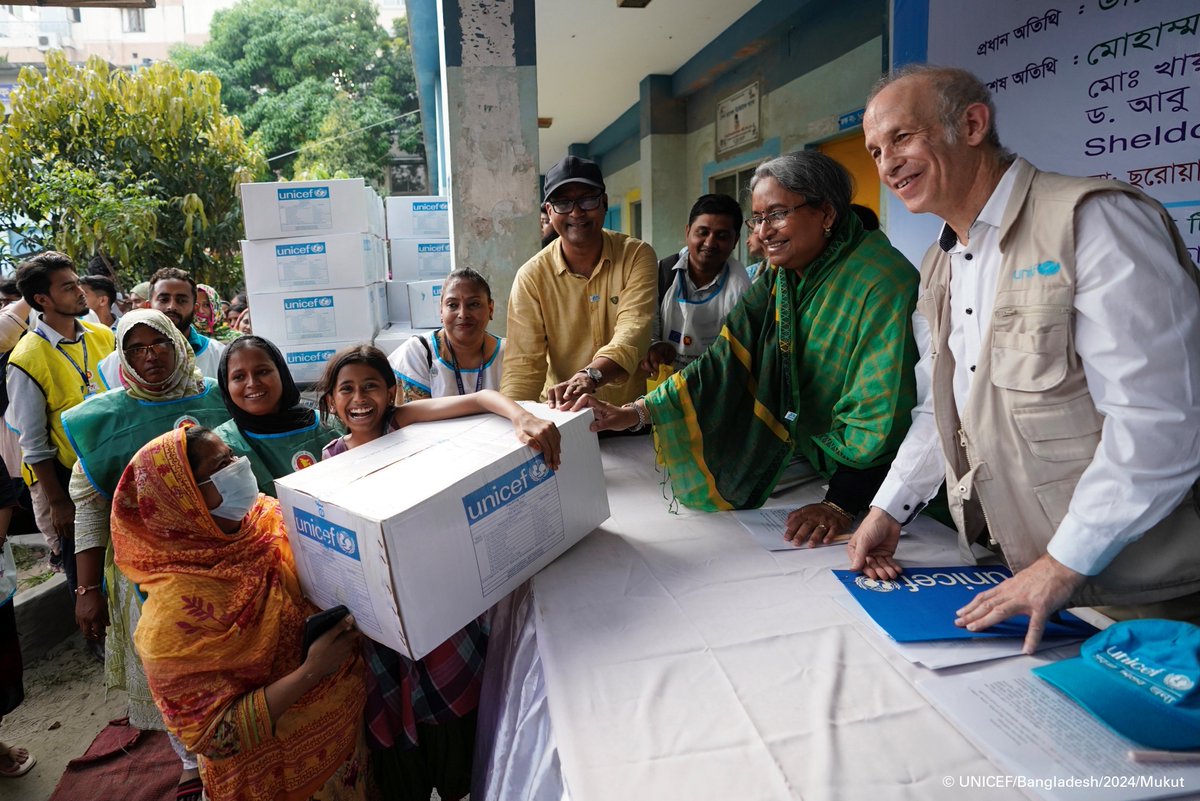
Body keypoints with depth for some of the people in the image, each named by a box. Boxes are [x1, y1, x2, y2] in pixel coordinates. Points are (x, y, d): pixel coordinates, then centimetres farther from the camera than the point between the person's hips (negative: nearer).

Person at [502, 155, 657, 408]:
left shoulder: (637, 256, -6)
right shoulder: (531, 276, -6)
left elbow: (633, 329, -22)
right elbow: (523, 363, -11)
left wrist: (591, 376, -40)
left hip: (629, 414, 1)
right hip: (562, 416, -1)